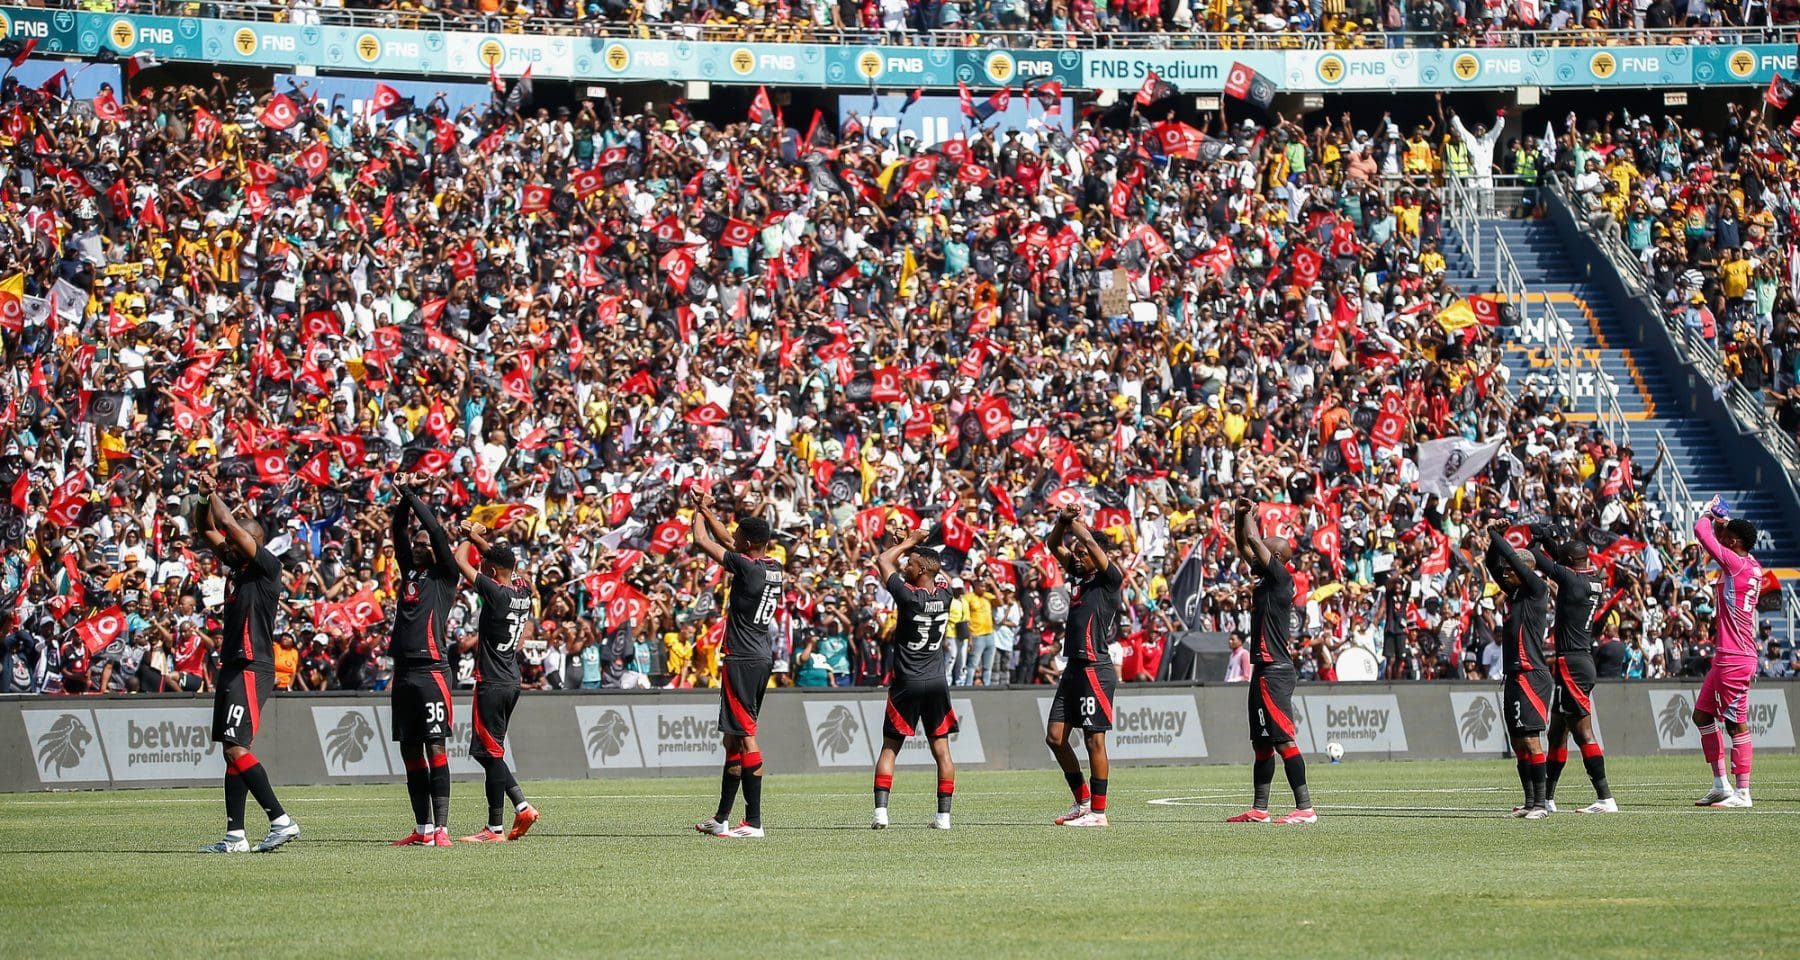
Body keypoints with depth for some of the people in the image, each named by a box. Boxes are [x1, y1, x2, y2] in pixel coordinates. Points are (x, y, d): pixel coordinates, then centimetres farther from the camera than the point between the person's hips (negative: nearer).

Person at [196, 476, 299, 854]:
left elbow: (230, 525, -14)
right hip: (232, 667, 10)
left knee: (236, 748, -17)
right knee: (232, 752, 8)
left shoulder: (267, 567, -8)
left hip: (252, 669, -10)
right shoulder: (239, 567, 15)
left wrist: (214, 495, -2)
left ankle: (282, 821, -19)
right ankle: (235, 836, 9)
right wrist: (208, 498, 11)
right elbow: (209, 530, 23)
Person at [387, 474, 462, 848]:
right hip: (404, 673, 7)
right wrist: (403, 497, 2)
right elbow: (399, 533, 14)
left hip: (432, 671, -7)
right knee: (410, 752, 8)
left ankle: (441, 828, -14)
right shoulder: (409, 572, 18)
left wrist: (411, 495, -2)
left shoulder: (444, 576, 2)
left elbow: (436, 531, -6)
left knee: (435, 748, -11)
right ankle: (422, 829, 12)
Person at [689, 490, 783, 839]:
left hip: (742, 661, -9)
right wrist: (707, 510, 27)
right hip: (764, 656, 9)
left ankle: (753, 821, -12)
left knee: (745, 736, -9)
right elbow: (726, 540, 24)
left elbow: (701, 541, -8)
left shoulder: (746, 567, -16)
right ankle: (722, 818, 24)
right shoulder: (774, 567, 8)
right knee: (734, 736, 16)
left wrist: (701, 510, 9)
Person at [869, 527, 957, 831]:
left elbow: (883, 560, -1)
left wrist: (909, 542, 10)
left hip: (907, 685, -4)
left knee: (889, 749, 4)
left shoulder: (909, 597, -15)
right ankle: (944, 815, 3)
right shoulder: (945, 597, -1)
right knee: (941, 750, 6)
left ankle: (880, 811, -6)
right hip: (937, 684, 4)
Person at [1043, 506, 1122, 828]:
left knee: (1094, 740, -6)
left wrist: (1075, 522, -3)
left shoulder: (1110, 581, -7)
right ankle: (1082, 800, 17)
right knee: (1055, 737, 7)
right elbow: (1054, 545, 21)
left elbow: (1090, 542, -20)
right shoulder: (1080, 577, 15)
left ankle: (1098, 811, -2)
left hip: (1095, 671, -9)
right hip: (1073, 668, 9)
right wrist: (1062, 521, 4)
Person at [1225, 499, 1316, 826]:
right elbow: (1244, 547, 27)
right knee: (1262, 743, 13)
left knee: (1283, 740, -14)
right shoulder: (1266, 578, 15)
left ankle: (1305, 807, -17)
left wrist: (1250, 515, 1)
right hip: (1264, 669, 10)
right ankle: (1259, 809, 18)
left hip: (1275, 671, -10)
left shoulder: (1281, 576, -10)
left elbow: (1252, 540, -15)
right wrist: (1239, 516, 16)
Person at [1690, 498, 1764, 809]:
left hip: (1734, 660, -10)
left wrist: (1709, 513, 8)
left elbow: (1701, 530, -11)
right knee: (1702, 715, 16)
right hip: (1725, 658, 10)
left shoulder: (1735, 563, -15)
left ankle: (1742, 793, -5)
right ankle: (1721, 785, 18)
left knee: (1737, 725, -7)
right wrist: (1722, 520, 20)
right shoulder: (1753, 568, 11)